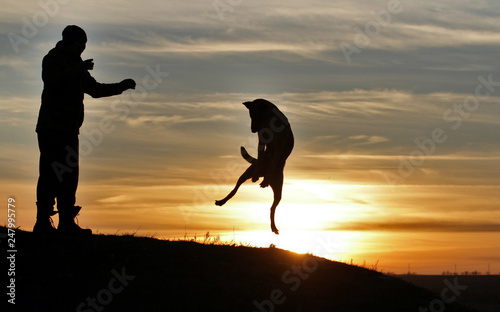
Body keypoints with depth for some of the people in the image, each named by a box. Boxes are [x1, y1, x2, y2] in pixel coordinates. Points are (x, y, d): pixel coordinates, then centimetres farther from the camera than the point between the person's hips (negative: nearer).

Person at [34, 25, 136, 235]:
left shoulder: (76, 65, 23)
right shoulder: (52, 59, -2)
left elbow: (95, 89, 30)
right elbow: (51, 79, -23)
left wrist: (121, 86, 20)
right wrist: (79, 70, -26)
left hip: (70, 130, 9)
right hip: (51, 128, -9)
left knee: (70, 175, 5)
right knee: (50, 174, -11)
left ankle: (67, 224, 6)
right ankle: (43, 223, -10)